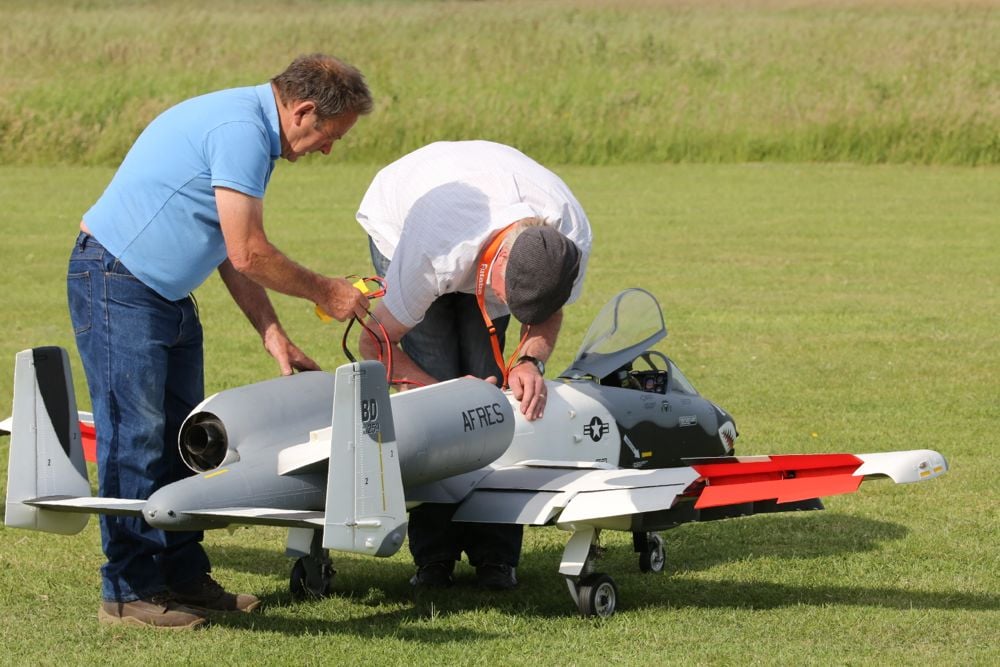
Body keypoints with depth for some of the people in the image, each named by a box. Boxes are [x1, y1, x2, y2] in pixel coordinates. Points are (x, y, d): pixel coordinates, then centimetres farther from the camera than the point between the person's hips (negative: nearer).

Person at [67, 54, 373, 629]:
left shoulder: (251, 129, 12)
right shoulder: (239, 130, -21)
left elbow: (234, 254, 16)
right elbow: (249, 254, -21)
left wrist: (274, 337, 11)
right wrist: (325, 292, -7)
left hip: (168, 294, 11)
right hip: (116, 285, -11)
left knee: (181, 440, 11)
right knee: (135, 439, -8)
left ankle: (183, 576, 17)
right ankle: (130, 592, -3)